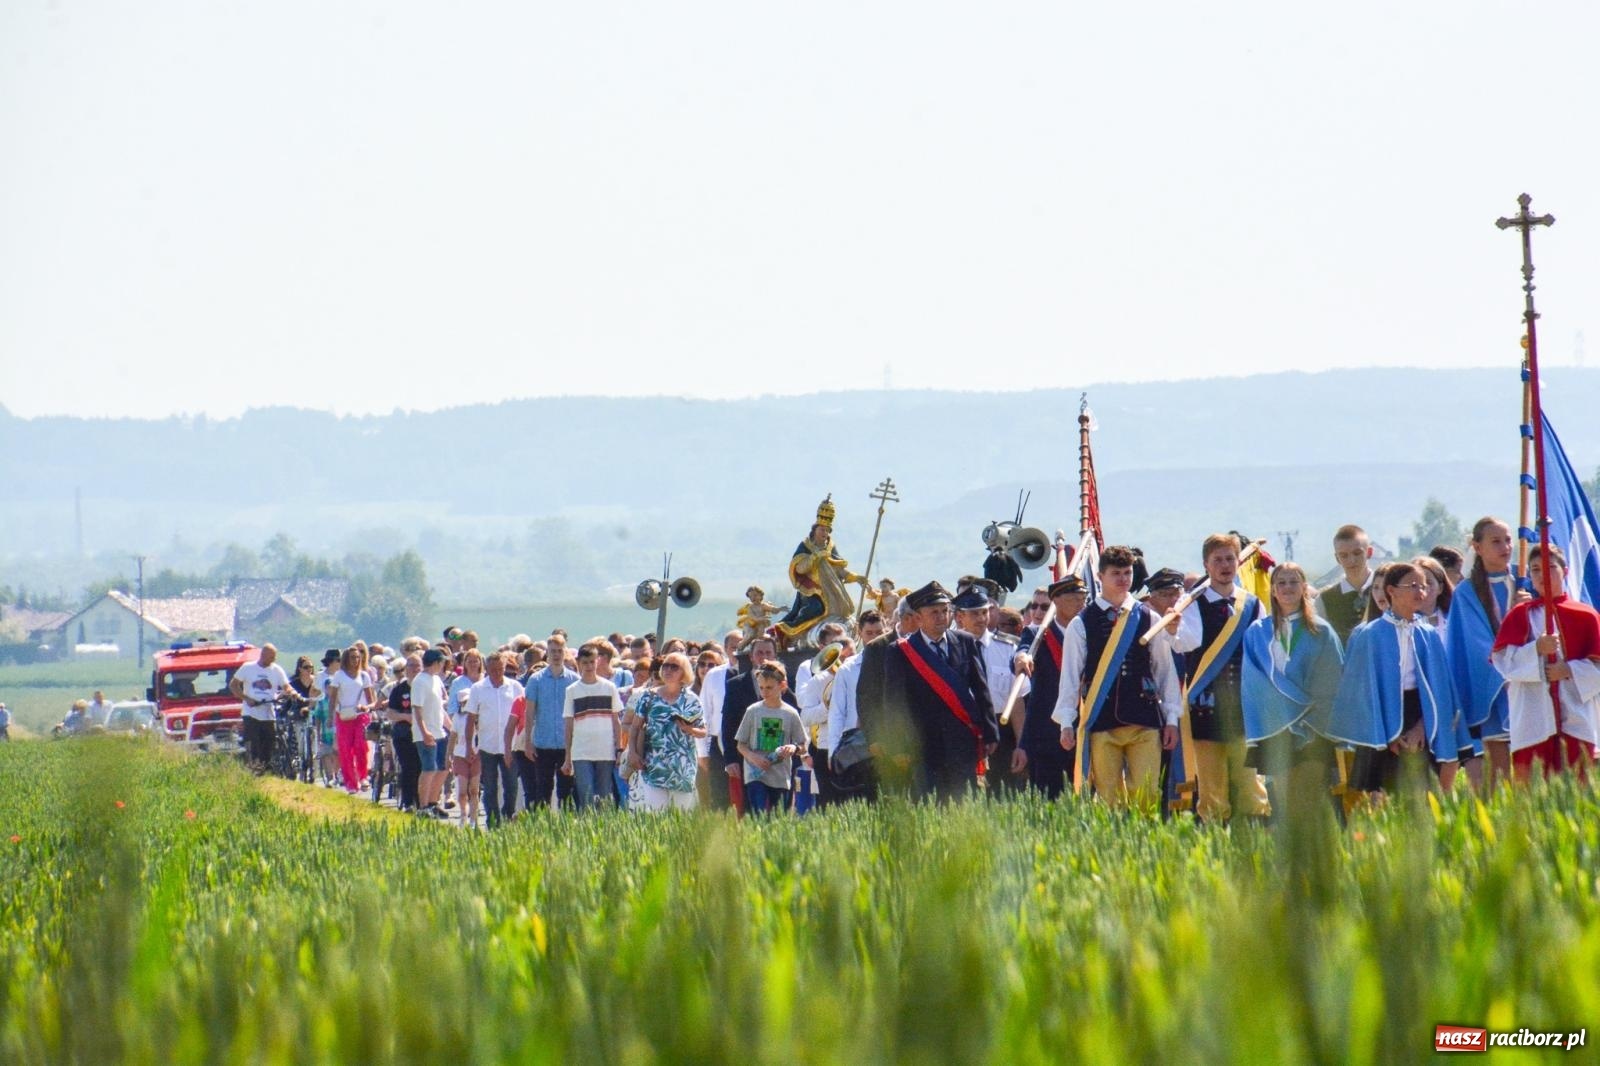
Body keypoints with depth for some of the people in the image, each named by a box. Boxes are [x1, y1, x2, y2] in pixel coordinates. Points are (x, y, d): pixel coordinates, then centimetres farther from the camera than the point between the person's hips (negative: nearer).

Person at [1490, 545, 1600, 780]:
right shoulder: (1520, 615, 10)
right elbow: (1502, 659, -1)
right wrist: (1537, 649, -15)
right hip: (1532, 719, 0)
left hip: (1577, 718, 0)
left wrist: (1569, 670, -11)